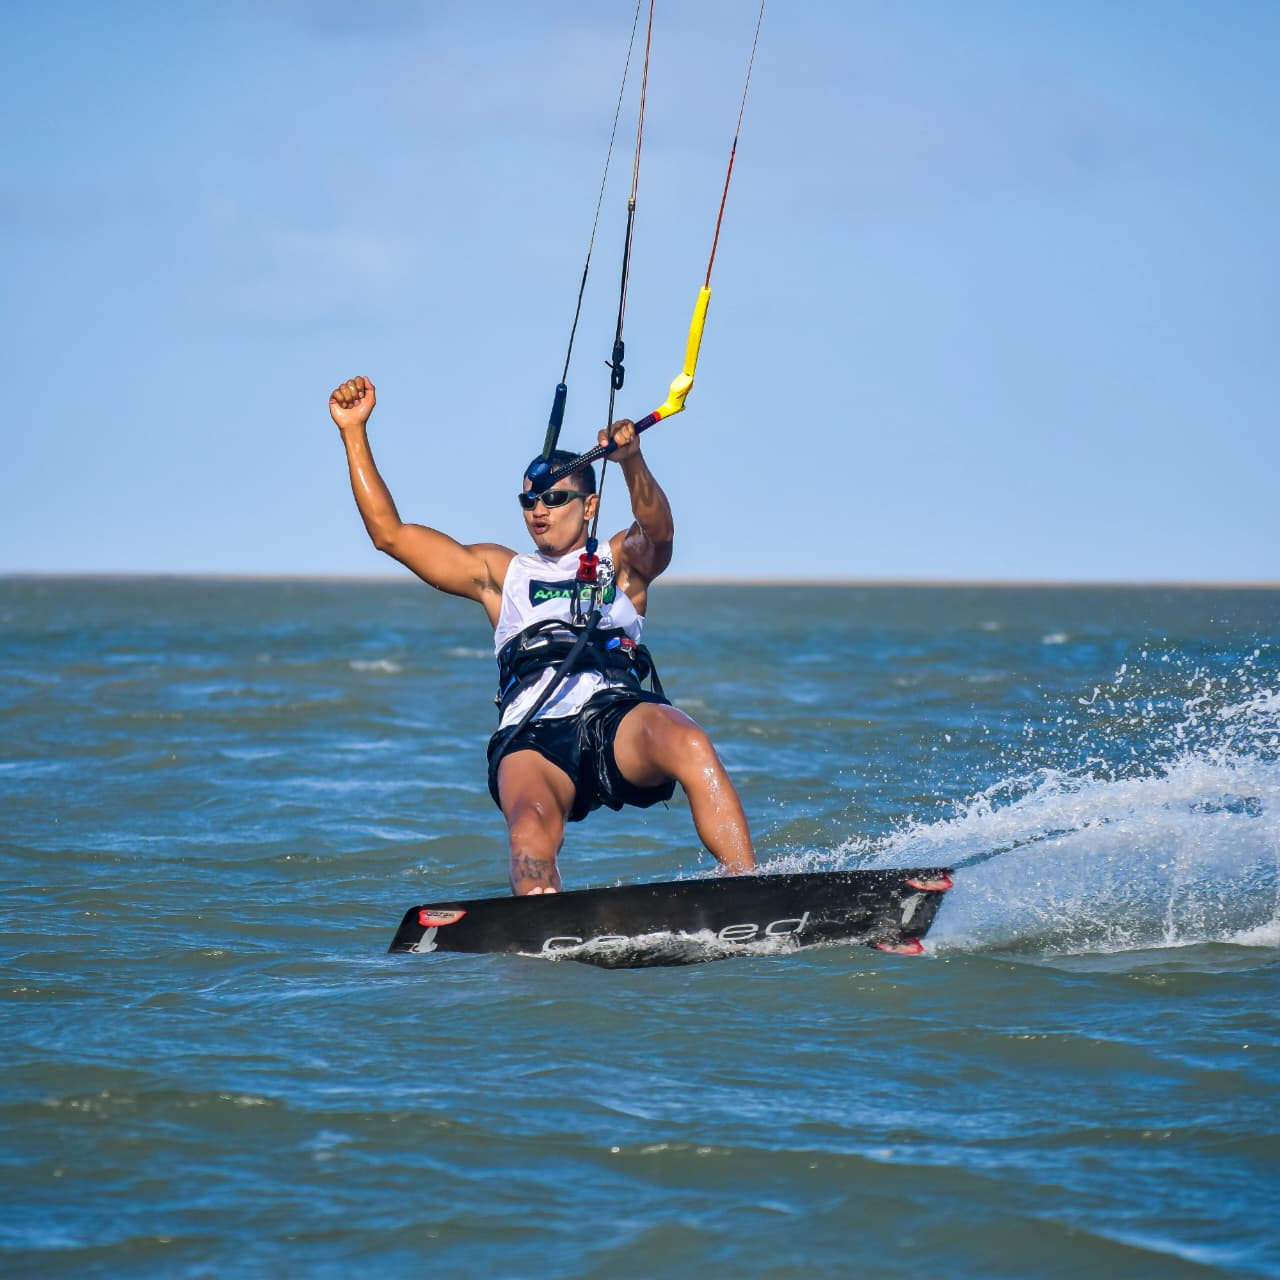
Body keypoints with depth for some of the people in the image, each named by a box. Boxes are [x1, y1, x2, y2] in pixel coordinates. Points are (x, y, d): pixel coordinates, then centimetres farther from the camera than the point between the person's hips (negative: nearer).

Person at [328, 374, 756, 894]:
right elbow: (389, 533, 28)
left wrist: (631, 462, -22)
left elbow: (658, 530, 0)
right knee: (531, 832, -34)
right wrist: (354, 431, 23)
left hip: (617, 718, -1)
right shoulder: (500, 573, 31)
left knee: (691, 746, -35)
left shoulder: (623, 561, 25)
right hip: (530, 736, 1)